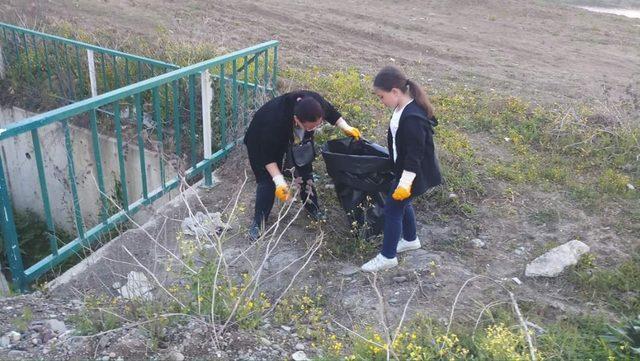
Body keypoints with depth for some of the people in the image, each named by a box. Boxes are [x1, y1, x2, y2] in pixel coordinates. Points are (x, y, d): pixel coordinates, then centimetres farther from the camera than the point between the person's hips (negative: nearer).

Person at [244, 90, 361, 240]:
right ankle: (259, 221, 3)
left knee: (305, 169, 6)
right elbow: (268, 156, -33)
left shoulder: (316, 102, -33)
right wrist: (279, 181, -38)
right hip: (263, 141, -5)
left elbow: (331, 111, -6)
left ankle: (313, 208, 25)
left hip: (296, 137, 5)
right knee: (268, 180, -10)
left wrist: (346, 128, -12)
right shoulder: (275, 120, -46)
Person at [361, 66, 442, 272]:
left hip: (412, 174, -10)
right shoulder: (404, 109, 1)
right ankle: (410, 239, 45)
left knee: (392, 209, 0)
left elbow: (415, 155, -28)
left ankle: (387, 257, 14)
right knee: (401, 203, 24)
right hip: (403, 168, 10)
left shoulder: (412, 118, -31)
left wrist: (405, 183, -25)